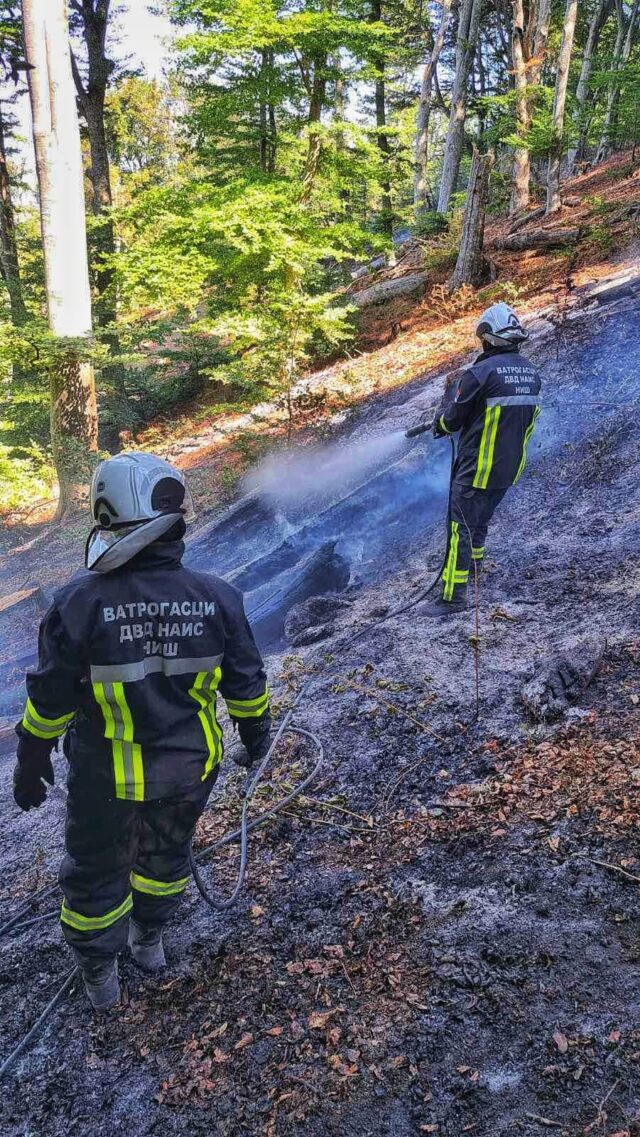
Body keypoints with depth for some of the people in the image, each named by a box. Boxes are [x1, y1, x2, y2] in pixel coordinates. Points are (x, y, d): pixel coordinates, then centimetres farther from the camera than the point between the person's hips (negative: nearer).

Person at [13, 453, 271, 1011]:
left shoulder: (81, 602, -24)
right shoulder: (216, 597, -16)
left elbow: (51, 697, -14)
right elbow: (245, 681, -4)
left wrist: (32, 760, 2)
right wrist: (255, 730, 15)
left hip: (108, 776, -2)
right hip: (191, 765, 3)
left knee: (96, 869, 23)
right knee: (167, 852, 29)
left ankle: (100, 974, 43)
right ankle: (149, 939, 52)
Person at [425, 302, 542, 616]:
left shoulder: (481, 373, -20)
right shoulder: (532, 373, 2)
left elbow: (455, 419, -12)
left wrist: (439, 422, 12)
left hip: (477, 467, -7)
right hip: (511, 466, 7)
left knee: (461, 528, -2)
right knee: (482, 518, 28)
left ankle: (453, 596, -3)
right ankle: (475, 560, 48)